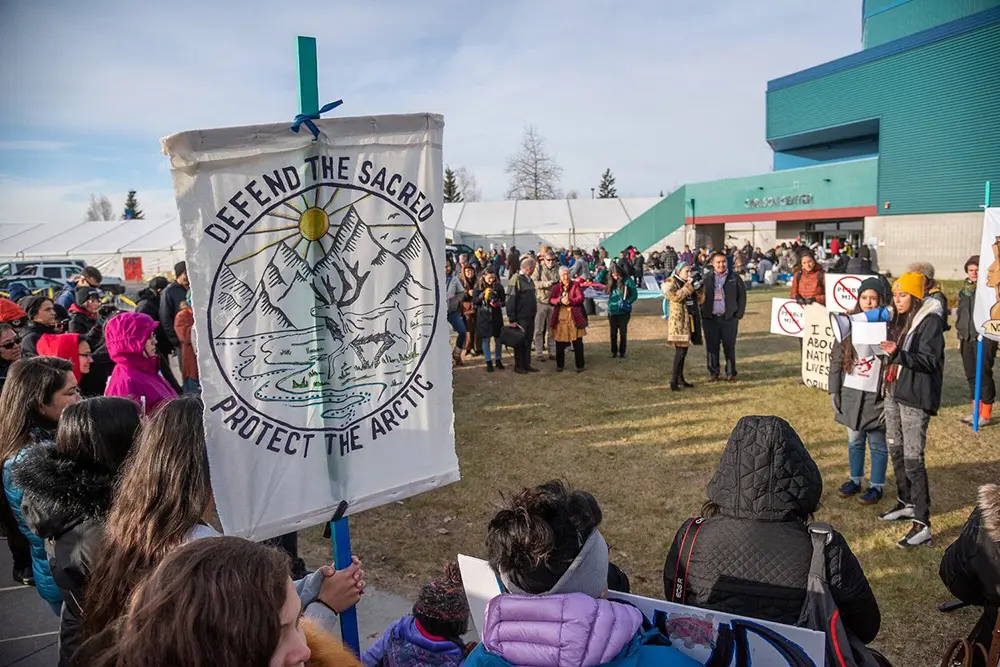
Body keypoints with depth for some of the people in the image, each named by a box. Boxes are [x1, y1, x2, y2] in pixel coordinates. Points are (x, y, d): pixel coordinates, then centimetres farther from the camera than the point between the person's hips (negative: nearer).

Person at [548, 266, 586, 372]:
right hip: (560, 319, 2)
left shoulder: (576, 285, 3)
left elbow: (580, 298, -8)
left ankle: (580, 365, 11)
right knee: (560, 344, 7)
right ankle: (560, 365, 21)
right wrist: (560, 300, -20)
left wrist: (569, 301, -21)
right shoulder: (556, 287, 9)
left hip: (574, 318, -2)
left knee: (578, 343, 1)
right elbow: (550, 300, -2)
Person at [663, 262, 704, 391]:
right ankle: (674, 380, -12)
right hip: (678, 320, -7)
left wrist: (698, 288, 0)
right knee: (680, 350, -13)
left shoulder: (689, 283, 16)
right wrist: (687, 287, -20)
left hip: (689, 320, 7)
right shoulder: (671, 283, -5)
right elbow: (675, 297, -23)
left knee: (683, 349, 11)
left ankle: (680, 378, 18)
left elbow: (700, 300, 15)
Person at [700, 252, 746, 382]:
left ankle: (731, 373, 13)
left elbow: (742, 296, 3)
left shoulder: (734, 279, 3)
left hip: (729, 318, -1)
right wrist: (703, 313, 1)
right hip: (711, 318, 1)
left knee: (729, 346, 4)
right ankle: (713, 372, 15)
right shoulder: (707, 280, 6)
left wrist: (739, 314, -2)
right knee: (711, 346, 5)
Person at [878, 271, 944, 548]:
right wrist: (886, 350, 0)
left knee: (912, 458, -9)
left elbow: (929, 361, -18)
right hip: (893, 391, 8)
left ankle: (922, 523, -4)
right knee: (896, 451, 16)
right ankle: (906, 503, 33)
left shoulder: (930, 321, -12)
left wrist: (898, 354, -31)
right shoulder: (898, 319, 10)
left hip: (915, 397, -8)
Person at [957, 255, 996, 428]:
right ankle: (976, 410, 22)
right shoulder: (965, 289, 13)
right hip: (967, 339, 6)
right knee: (971, 375, 11)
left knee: (984, 375, -1)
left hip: (984, 339, -6)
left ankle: (986, 414, 8)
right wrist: (960, 337, 20)